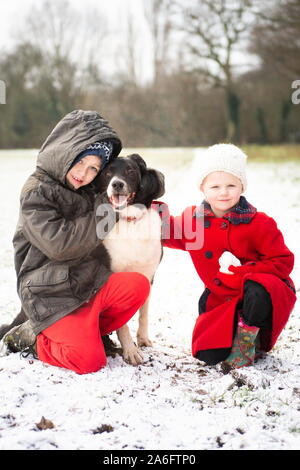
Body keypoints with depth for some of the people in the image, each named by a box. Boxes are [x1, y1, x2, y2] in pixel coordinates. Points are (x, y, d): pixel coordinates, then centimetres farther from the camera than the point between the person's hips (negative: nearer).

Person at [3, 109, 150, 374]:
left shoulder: (90, 192, 13)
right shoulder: (37, 192, -9)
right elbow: (58, 244, -21)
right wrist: (102, 216, -13)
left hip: (89, 283, 7)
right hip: (51, 295, -7)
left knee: (138, 285, -19)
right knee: (90, 360, -21)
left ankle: (83, 332, -2)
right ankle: (32, 338, 3)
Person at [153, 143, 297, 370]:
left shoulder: (258, 224, -14)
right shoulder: (193, 220, -2)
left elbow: (283, 261, -12)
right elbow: (169, 234, 16)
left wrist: (242, 273, -22)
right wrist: (157, 211, -5)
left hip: (266, 293, -4)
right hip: (222, 299, 4)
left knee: (256, 291, -40)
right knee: (207, 353, -12)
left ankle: (247, 342, -10)